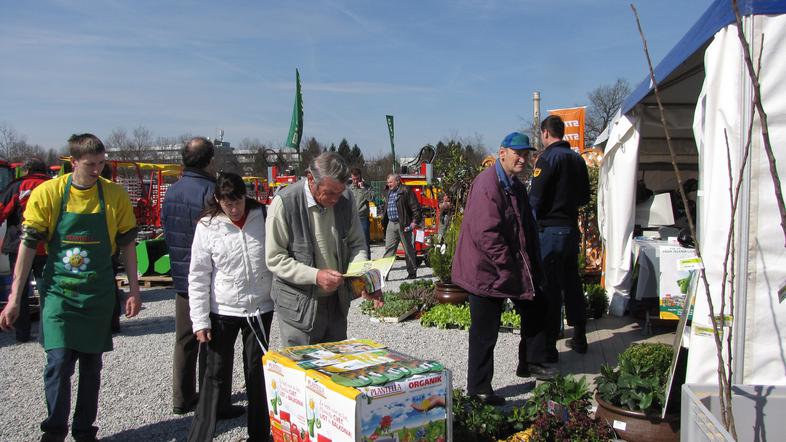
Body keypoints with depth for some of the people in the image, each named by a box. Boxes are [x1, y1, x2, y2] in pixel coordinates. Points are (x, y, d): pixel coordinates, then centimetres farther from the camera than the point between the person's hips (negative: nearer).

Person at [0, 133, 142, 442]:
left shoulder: (115, 195, -3)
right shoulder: (47, 193, -7)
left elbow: (127, 244, 4)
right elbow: (28, 245, -4)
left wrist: (134, 290, 2)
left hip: (98, 293, 2)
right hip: (59, 291, -1)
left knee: (91, 365, 10)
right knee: (59, 362, -8)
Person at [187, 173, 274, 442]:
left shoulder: (264, 217, -5)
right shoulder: (207, 226, -7)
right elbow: (198, 277, -3)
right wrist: (200, 321, -6)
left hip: (260, 309, 1)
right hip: (222, 311, -1)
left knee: (257, 374, 12)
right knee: (216, 375, 5)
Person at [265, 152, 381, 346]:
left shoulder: (345, 199, -3)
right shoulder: (284, 202, -18)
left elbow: (356, 243, 7)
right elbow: (275, 259, -15)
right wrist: (315, 276, -24)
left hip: (337, 302, 5)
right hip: (298, 306, -5)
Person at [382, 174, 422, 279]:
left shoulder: (406, 191, -8)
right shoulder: (388, 193, 16)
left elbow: (415, 207, -11)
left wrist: (415, 221, -16)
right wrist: (384, 221, 18)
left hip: (403, 225, -6)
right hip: (391, 224, 6)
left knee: (408, 249, 4)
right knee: (388, 249, 1)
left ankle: (412, 272, 14)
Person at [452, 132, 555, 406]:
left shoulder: (515, 185, 11)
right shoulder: (487, 185, -21)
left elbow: (527, 228, 19)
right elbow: (486, 235, -27)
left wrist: (530, 266, 11)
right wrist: (509, 269, -22)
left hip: (514, 268, 10)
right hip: (486, 271, -10)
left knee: (536, 307, 19)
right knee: (485, 333, 0)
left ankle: (530, 364, 37)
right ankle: (478, 388, 15)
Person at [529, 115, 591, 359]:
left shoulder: (548, 156, -11)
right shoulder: (577, 158, 12)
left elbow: (535, 197, -16)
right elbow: (584, 197, 18)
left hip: (551, 229, -7)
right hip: (572, 227, 8)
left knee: (550, 287, -4)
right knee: (572, 283, 16)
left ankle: (548, 346, -1)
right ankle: (579, 338, 27)